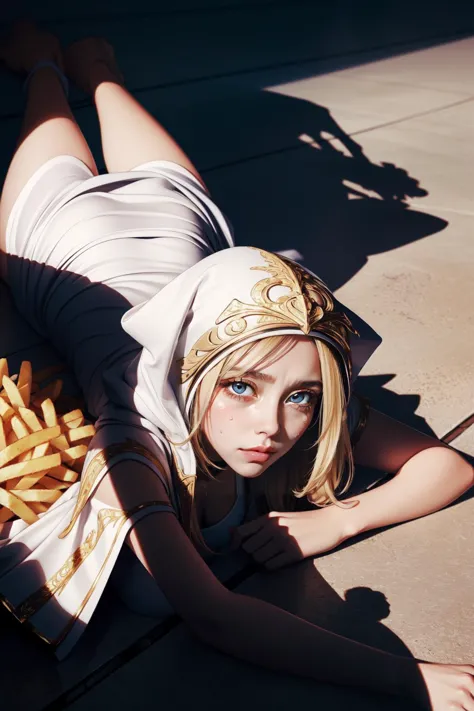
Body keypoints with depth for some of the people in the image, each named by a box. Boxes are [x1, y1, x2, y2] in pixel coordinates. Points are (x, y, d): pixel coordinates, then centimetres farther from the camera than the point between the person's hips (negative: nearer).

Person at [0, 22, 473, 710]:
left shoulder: (319, 412, -39)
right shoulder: (134, 445, -48)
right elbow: (210, 615, -51)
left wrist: (336, 520, -45)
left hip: (175, 218, 2)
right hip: (68, 237, -1)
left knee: (149, 182, 36)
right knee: (70, 179, 33)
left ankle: (95, 65, 59)